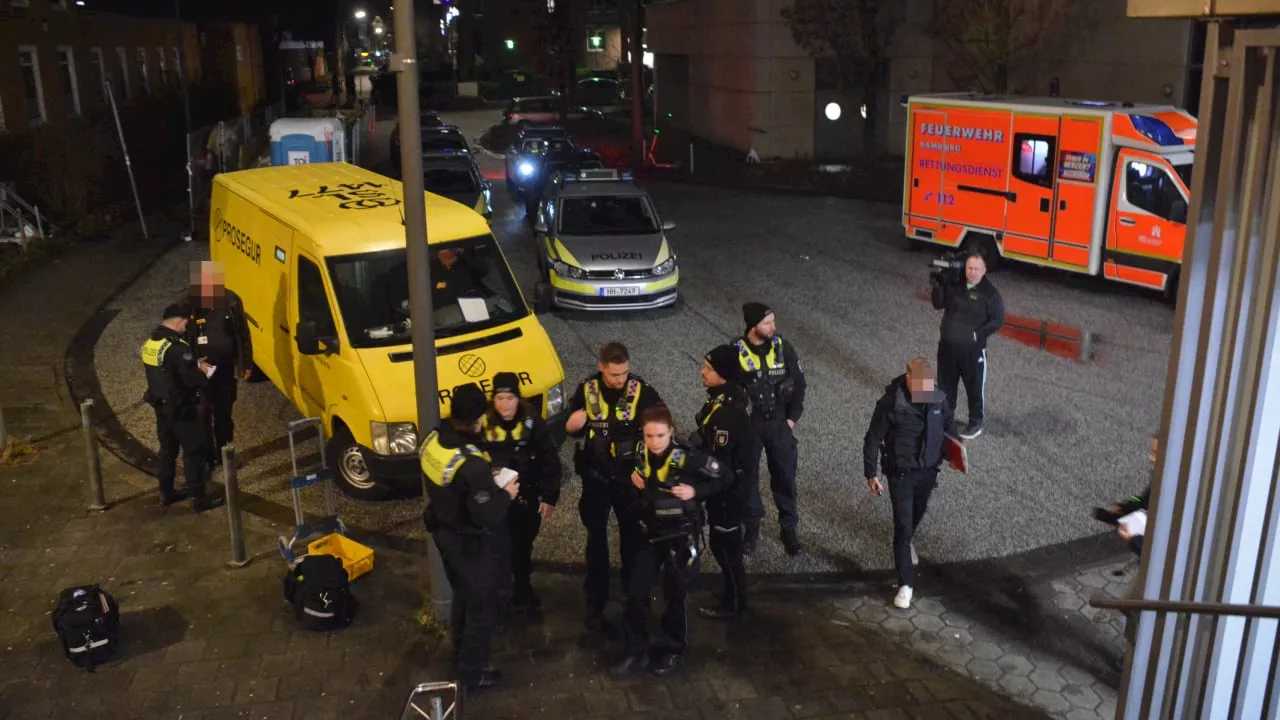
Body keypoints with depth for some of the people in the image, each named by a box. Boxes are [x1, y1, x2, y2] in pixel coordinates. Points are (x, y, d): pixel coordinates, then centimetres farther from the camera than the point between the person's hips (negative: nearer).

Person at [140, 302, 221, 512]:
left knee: (167, 450, 21)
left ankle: (166, 493, 31)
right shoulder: (177, 347, -25)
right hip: (181, 409, -8)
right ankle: (198, 499, 6)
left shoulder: (149, 343, 4)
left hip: (161, 407, 9)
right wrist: (203, 371, -3)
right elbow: (193, 379, -24)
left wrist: (194, 364, 7)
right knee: (194, 453, 2)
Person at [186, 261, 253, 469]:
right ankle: (207, 459, 18)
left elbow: (243, 333, 2)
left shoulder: (231, 301, -8)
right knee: (203, 416, 3)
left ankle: (225, 454, 34)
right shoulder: (189, 304, -15)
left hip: (226, 368, 2)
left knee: (225, 413, 17)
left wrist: (247, 363, 3)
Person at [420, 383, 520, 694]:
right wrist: (506, 494, -13)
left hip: (443, 531, 8)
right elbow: (486, 517, -30)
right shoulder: (473, 465, -36)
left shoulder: (434, 438, -11)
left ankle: (461, 649, 52)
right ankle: (473, 674, 31)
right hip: (470, 543, -8)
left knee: (462, 593, 30)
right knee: (480, 605, 14)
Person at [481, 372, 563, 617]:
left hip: (528, 499, 1)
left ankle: (523, 590, 41)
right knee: (502, 551, -3)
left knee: (524, 548, 18)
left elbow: (550, 461, -6)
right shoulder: (484, 425, -12)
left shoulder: (533, 423, -11)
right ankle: (500, 596, 17)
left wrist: (550, 497, -7)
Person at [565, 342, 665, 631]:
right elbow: (573, 429, 3)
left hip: (630, 477, -1)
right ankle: (595, 602, 25)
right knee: (596, 538, 12)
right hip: (595, 477, 1)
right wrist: (573, 425, -20)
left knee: (632, 535, 17)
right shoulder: (586, 390, -8)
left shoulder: (642, 390, -16)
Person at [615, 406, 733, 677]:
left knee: (676, 595, 10)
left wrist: (696, 491, -23)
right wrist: (634, 485, -9)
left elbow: (725, 478, -13)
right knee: (636, 593, 3)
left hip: (681, 536, -4)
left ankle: (675, 651, 31)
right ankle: (636, 652, 19)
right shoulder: (640, 457, -7)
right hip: (650, 535, 4)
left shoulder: (687, 458, -22)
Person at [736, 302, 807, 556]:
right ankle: (752, 525, 29)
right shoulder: (736, 352, -13)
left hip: (779, 423, 1)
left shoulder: (783, 348, -6)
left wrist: (792, 417, -3)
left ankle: (789, 528, 23)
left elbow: (798, 383, 2)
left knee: (785, 476, 8)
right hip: (747, 424, -1)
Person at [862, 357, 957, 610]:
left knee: (917, 514, 26)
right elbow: (873, 439, -14)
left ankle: (906, 541, 59)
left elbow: (949, 425, 9)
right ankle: (905, 584, 4)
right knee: (902, 526, -4)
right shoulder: (890, 403, -23)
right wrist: (871, 473, -11)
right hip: (900, 473, -4)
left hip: (929, 471, 4)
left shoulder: (939, 398, -11)